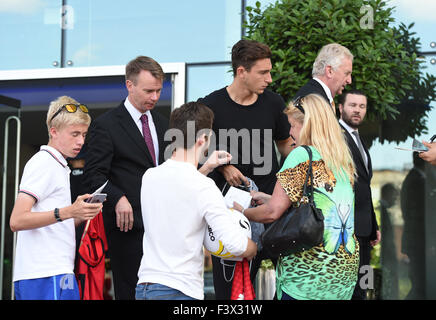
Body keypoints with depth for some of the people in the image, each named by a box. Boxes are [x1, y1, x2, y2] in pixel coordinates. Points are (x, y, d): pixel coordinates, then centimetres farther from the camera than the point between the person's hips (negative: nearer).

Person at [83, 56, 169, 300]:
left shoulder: (162, 123, 17)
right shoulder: (106, 125, -2)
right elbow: (94, 175, -8)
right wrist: (118, 198, -23)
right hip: (129, 224, -5)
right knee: (131, 291, -3)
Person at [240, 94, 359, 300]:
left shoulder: (302, 155, -10)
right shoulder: (345, 159, 10)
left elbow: (272, 212, -12)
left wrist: (242, 212, 7)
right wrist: (269, 199, 22)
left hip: (307, 271, -7)